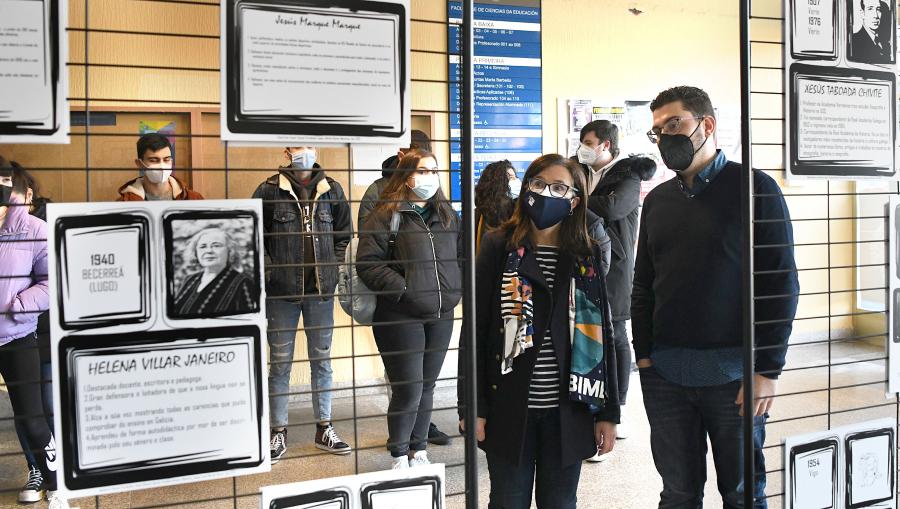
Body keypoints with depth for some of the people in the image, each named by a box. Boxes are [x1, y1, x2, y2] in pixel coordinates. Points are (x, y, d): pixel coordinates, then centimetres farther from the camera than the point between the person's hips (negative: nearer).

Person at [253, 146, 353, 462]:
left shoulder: (332, 190, 6)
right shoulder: (269, 191, -2)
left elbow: (343, 234, 14)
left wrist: (332, 267, 5)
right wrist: (268, 270, -6)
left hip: (321, 289, 2)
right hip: (282, 292, -2)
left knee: (322, 360, 10)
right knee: (280, 362, 5)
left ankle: (324, 429, 21)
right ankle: (279, 432, 15)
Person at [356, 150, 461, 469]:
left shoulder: (447, 216, 12)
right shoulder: (386, 215, -7)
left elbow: (461, 256, 18)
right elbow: (368, 264, -14)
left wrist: (455, 289, 3)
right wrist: (404, 290, -19)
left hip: (440, 316, 6)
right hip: (400, 318, -6)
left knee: (427, 387, 14)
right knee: (408, 389, -3)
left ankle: (419, 451, 28)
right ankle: (399, 457, 14)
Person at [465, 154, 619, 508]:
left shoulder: (589, 257, 4)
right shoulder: (499, 247, -1)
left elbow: (602, 336, 6)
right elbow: (476, 330, -2)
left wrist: (608, 413, 4)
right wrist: (473, 408, -6)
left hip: (568, 410, 2)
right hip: (509, 408, -1)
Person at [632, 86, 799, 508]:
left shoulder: (754, 188, -3)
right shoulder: (657, 200, 12)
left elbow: (782, 282, -7)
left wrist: (767, 369, -11)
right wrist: (643, 356, 6)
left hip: (733, 372, -4)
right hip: (666, 373, 4)